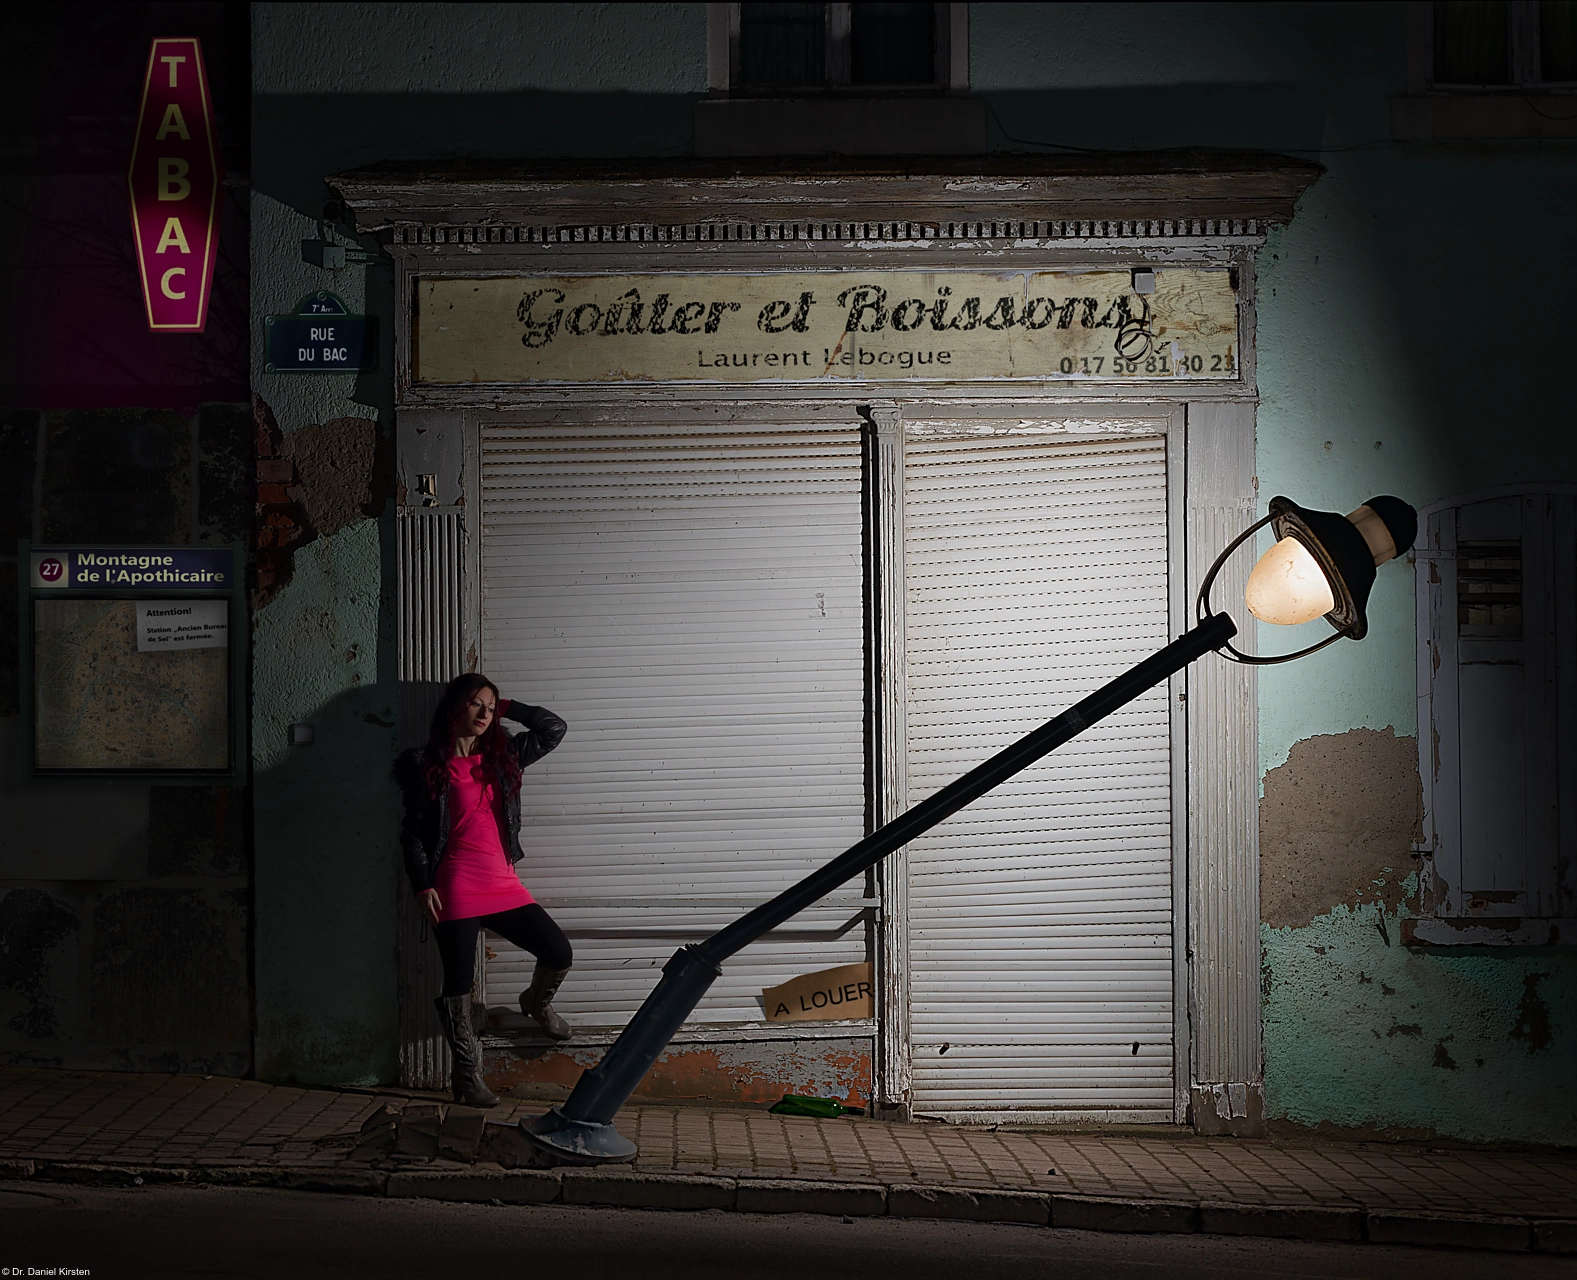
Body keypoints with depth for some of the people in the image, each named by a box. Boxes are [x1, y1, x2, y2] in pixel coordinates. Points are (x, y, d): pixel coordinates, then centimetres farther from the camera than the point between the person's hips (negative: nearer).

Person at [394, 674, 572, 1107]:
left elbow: (554, 729, 12)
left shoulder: (502, 756, 12)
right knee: (459, 982, -4)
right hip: (455, 890, -4)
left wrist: (507, 709, 7)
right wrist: (423, 887, -7)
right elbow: (412, 832, 0)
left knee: (559, 953, -2)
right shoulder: (426, 765, 0)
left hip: (503, 885, 5)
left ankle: (537, 1003, 31)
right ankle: (466, 1074, 9)